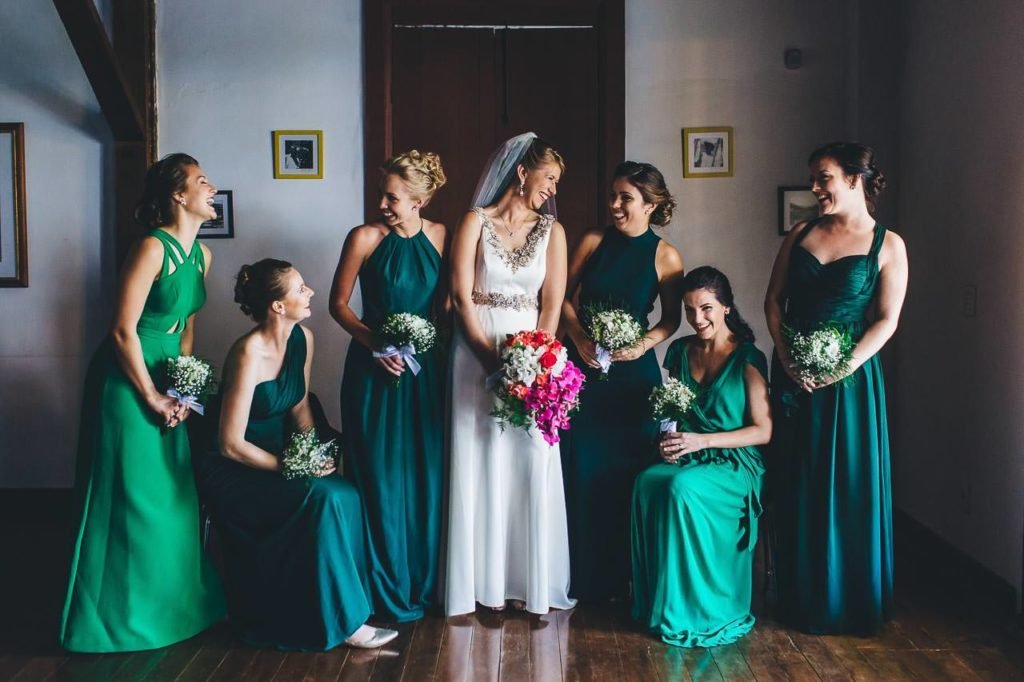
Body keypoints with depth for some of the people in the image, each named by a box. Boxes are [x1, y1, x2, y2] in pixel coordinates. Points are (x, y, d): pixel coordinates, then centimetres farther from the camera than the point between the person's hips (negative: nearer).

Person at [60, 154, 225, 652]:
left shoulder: (201, 255, 6)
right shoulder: (153, 248, -19)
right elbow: (123, 331, -21)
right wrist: (151, 397, -14)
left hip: (164, 381, 8)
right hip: (126, 382, -8)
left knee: (171, 494, 14)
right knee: (131, 498, 0)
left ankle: (170, 601, 28)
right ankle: (121, 614, 14)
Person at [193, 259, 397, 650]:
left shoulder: (302, 339, -1)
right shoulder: (249, 354, -24)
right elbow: (230, 445, -22)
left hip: (279, 457, 7)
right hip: (234, 470, -7)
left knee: (346, 495, -18)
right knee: (323, 497, -27)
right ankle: (341, 621, -15)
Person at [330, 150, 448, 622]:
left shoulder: (440, 237, 0)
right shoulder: (365, 238, -8)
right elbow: (338, 304, -2)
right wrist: (373, 340, -15)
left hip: (425, 368, 3)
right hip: (374, 367, -3)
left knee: (426, 473, 8)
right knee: (380, 476, 0)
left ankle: (424, 582, 23)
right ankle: (388, 591, 14)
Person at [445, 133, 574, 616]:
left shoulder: (551, 231, 7)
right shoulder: (476, 222, -1)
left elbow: (552, 302, 2)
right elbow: (461, 296, -6)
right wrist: (493, 359, -14)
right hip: (477, 353, -2)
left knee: (532, 462, 1)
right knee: (481, 462, 2)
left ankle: (531, 580, 11)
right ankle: (485, 581, 10)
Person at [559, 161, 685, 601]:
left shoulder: (665, 257, -3)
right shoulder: (594, 242, 2)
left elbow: (671, 319, 5)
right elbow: (566, 298, 5)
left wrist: (644, 344, -13)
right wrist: (580, 339, -11)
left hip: (632, 371, -2)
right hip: (583, 366, 2)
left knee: (626, 471, 5)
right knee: (582, 470, 5)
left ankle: (623, 577, 19)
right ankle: (586, 577, 18)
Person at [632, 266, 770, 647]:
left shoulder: (747, 358, -5)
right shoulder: (681, 351, 11)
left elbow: (763, 430, -8)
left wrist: (703, 440, -18)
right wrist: (667, 437, -4)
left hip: (735, 464, -4)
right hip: (686, 459, 4)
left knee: (681, 487, -35)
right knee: (647, 483, -30)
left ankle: (686, 611, -22)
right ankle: (653, 601, -19)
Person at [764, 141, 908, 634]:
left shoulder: (887, 244, -2)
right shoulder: (800, 235, 8)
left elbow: (887, 320, -7)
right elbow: (773, 302, 5)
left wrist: (844, 366, -18)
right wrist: (787, 358, -8)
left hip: (850, 378, -3)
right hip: (794, 377, 4)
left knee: (851, 487, 3)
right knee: (798, 487, 9)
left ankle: (852, 603, 19)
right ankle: (804, 599, 22)